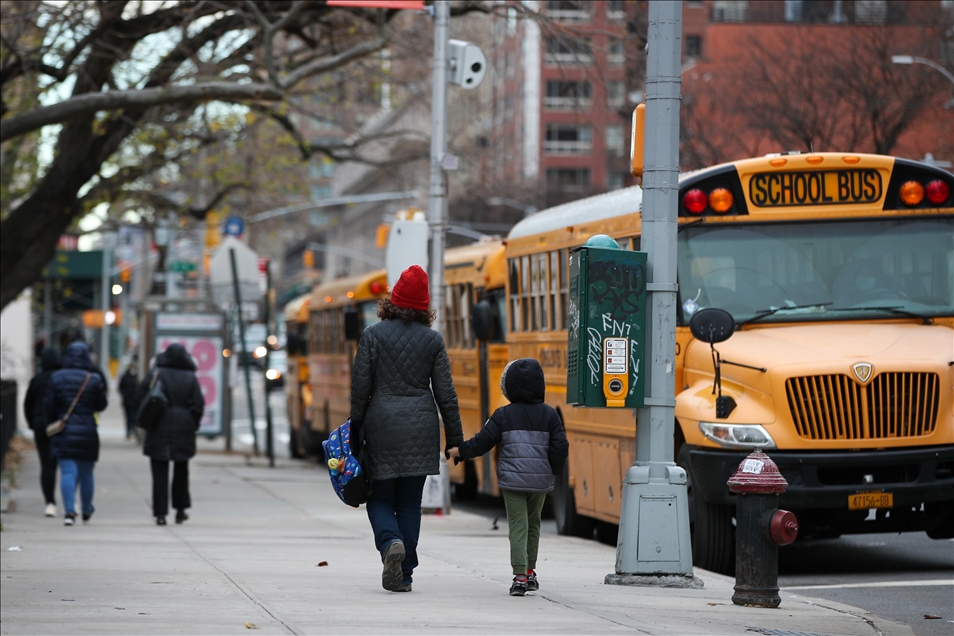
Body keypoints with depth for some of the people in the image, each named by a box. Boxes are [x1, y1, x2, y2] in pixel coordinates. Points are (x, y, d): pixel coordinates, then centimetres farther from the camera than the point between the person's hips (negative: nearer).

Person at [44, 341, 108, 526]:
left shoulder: (56, 378, -1)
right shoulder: (93, 380, -5)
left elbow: (49, 406, 0)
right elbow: (101, 405, 1)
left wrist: (52, 425, 12)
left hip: (63, 433, 0)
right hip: (87, 432, 0)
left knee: (67, 472, -3)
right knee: (86, 473, 15)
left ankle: (69, 511, -18)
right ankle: (87, 511, 29)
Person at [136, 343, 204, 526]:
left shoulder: (155, 374, -4)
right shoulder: (190, 378, -2)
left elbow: (140, 399, -4)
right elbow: (198, 405, -3)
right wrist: (192, 426, 10)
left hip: (158, 430, -1)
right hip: (183, 432, 1)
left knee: (160, 473, 0)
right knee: (181, 470, 18)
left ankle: (160, 513, -7)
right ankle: (180, 509, 23)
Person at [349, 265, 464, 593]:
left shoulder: (373, 335, -3)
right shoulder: (433, 340, 1)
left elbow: (360, 387, -4)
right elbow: (445, 393, 2)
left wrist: (355, 429, 6)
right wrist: (455, 438, 8)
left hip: (382, 424, -2)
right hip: (420, 428, 2)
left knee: (380, 498, 9)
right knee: (410, 502, 8)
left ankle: (390, 542, -21)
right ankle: (403, 575, 6)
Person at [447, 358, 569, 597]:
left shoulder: (503, 415, -2)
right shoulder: (549, 415, 1)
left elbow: (483, 441, -1)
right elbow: (560, 446, -2)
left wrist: (460, 451, 14)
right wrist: (554, 470, 14)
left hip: (512, 479, -2)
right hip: (540, 480, 2)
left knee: (518, 525, -2)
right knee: (533, 524, 19)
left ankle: (520, 576, -12)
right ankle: (530, 572, 24)